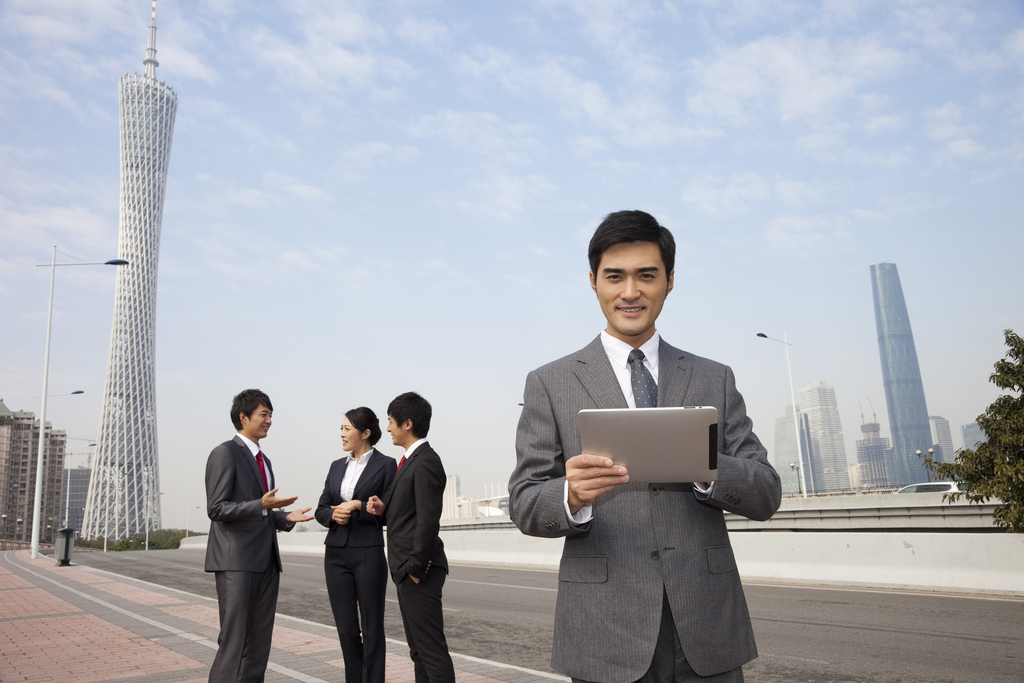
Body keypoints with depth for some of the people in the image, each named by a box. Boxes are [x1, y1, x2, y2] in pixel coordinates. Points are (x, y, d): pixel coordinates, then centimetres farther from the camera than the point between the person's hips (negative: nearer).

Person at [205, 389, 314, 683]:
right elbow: (216, 509, -14)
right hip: (236, 562, -8)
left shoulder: (263, 460, 20)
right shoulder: (225, 453, -6)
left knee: (260, 640, 9)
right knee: (233, 641, -7)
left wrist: (285, 517, 7)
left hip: (266, 560, 8)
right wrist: (261, 505, -24)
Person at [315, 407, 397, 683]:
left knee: (372, 628, 4)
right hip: (336, 553, 5)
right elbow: (321, 509, 13)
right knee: (345, 627, 9)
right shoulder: (337, 466, 12)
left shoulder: (385, 464, -4)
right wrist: (334, 515, -8)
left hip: (368, 554, -5)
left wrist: (358, 506, -16)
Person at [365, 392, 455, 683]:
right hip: (407, 571, 10)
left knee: (431, 649, -6)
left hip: (419, 573, -10)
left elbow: (428, 520, -21)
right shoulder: (410, 460, 15)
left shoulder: (426, 462, -16)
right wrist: (383, 509, 1)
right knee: (419, 650, 16)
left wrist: (416, 568, -18)